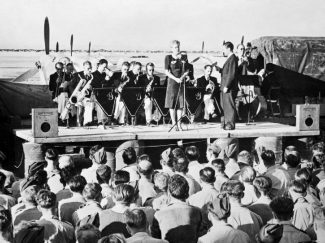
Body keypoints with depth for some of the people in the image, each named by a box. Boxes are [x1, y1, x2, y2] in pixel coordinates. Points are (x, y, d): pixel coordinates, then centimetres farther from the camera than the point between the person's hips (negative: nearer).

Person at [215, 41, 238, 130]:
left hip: (229, 88, -10)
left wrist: (226, 86, -20)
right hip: (225, 87, 10)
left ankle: (231, 125, -1)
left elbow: (232, 74, -19)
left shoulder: (233, 59, -13)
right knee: (224, 106, 12)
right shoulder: (229, 58, 18)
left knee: (230, 106, -5)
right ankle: (225, 123, 18)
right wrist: (217, 68, 9)